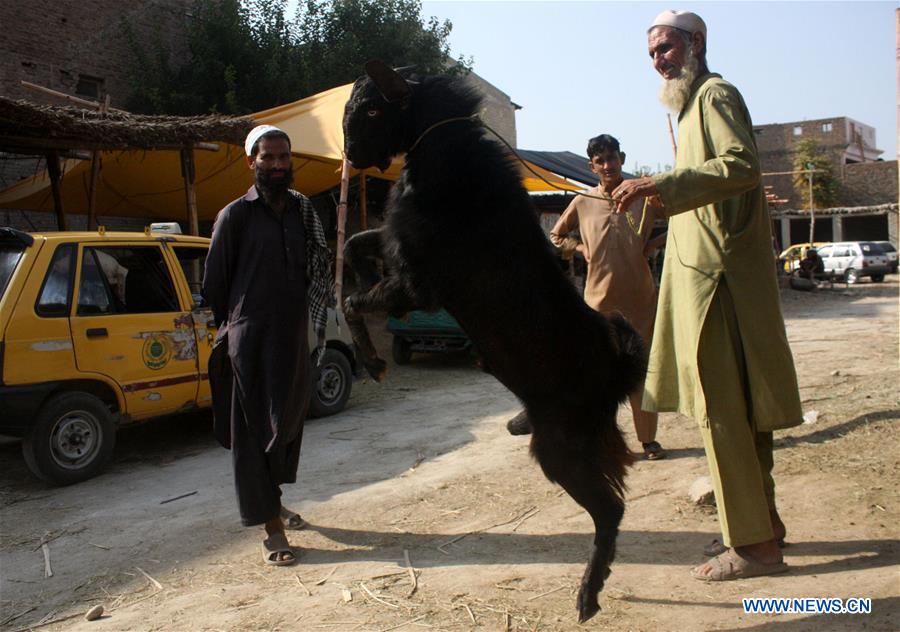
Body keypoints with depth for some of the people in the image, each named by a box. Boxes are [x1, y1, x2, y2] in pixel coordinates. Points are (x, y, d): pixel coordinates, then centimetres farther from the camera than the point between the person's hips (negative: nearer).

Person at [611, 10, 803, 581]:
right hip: (705, 271, 10)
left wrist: (661, 183, -30)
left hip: (717, 274, -10)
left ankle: (753, 544, -2)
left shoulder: (715, 94, -7)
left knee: (722, 408, -9)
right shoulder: (696, 104, 24)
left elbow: (742, 165, -24)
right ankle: (763, 521, 22)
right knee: (739, 405, 13)